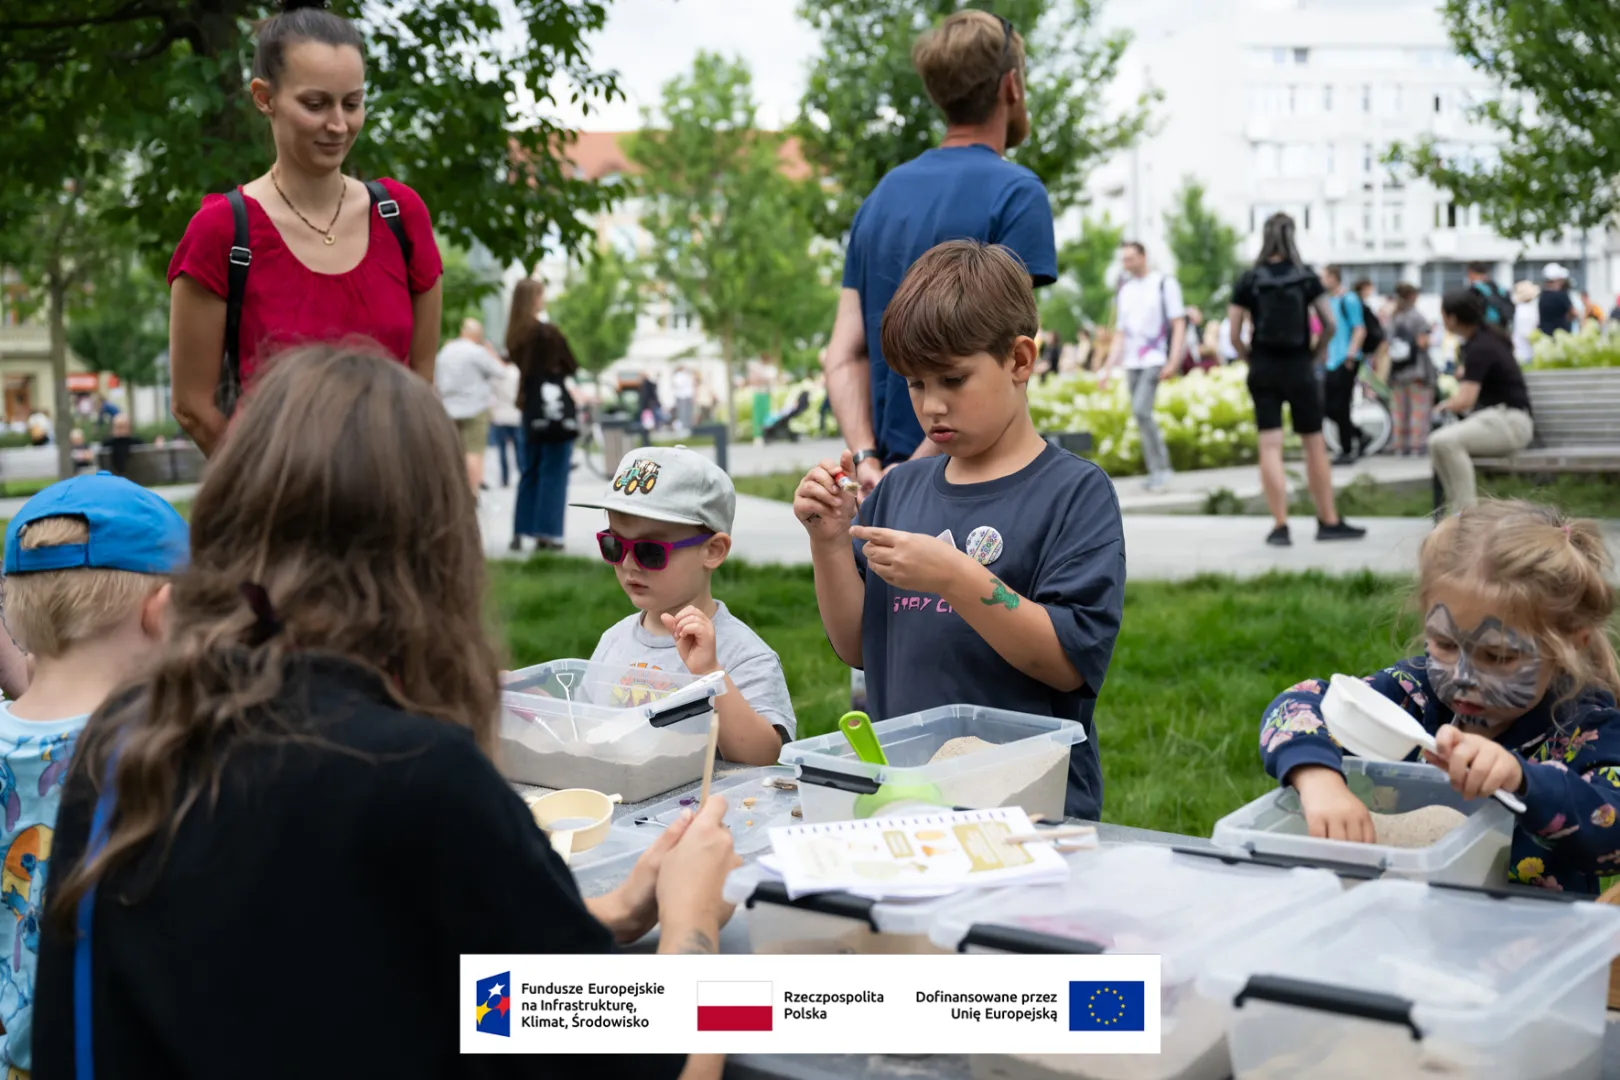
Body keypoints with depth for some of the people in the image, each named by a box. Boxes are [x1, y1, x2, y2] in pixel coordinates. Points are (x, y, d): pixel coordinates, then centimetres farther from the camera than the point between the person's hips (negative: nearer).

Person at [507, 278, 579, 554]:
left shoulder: (515, 334, 6)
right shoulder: (547, 331, -14)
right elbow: (571, 366, -7)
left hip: (531, 407, 7)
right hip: (556, 407, -7)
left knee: (530, 471, 14)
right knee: (554, 473, -1)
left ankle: (520, 531, 14)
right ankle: (547, 534, -2)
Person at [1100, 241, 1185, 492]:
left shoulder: (1164, 284, 0)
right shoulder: (1124, 290, 16)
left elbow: (1179, 325, -4)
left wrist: (1173, 361, -14)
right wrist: (1109, 367, 11)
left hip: (1154, 360, -6)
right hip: (1131, 363, 6)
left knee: (1141, 410, -20)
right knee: (1141, 415, 4)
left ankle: (1159, 467, -10)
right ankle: (1159, 470, 12)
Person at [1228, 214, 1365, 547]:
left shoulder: (1248, 281, -1)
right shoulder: (1307, 278, -1)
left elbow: (1235, 336, -4)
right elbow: (1330, 325, -5)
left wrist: (1251, 359, 11)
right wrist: (1315, 354, 10)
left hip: (1263, 371, 0)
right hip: (1299, 370, 0)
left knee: (1270, 448, -1)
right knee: (1314, 445, 10)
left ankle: (1280, 526, -5)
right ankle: (1329, 522, 17)